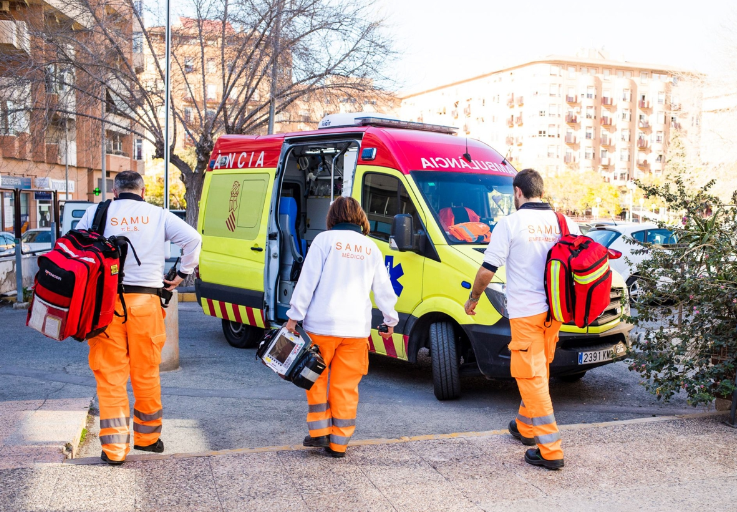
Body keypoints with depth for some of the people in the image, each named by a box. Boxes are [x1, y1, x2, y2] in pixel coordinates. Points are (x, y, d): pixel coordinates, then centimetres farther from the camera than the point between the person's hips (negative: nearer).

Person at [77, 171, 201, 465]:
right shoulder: (158, 215, 7)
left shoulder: (96, 213, 7)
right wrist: (182, 274, 8)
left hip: (106, 300, 0)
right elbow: (193, 238, 0)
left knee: (110, 375, 5)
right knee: (146, 374, 13)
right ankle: (147, 437, 26)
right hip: (145, 301, 0)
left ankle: (114, 448, 5)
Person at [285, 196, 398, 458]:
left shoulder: (325, 239, -1)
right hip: (357, 328, 3)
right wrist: (390, 319, 27)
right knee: (346, 386, 8)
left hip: (322, 324, -3)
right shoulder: (370, 247, 11)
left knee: (317, 378, 15)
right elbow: (383, 288, 15)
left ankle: (319, 431, 14)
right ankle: (339, 443, 12)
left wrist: (294, 316, -3)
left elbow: (308, 281, -6)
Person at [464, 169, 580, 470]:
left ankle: (551, 450, -3)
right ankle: (525, 427, 39)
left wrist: (473, 299, 8)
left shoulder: (511, 223, -8)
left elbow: (487, 270, -8)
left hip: (525, 312, -6)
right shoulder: (564, 223, 6)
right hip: (554, 311, 6)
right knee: (539, 372, 21)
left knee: (532, 377, -2)